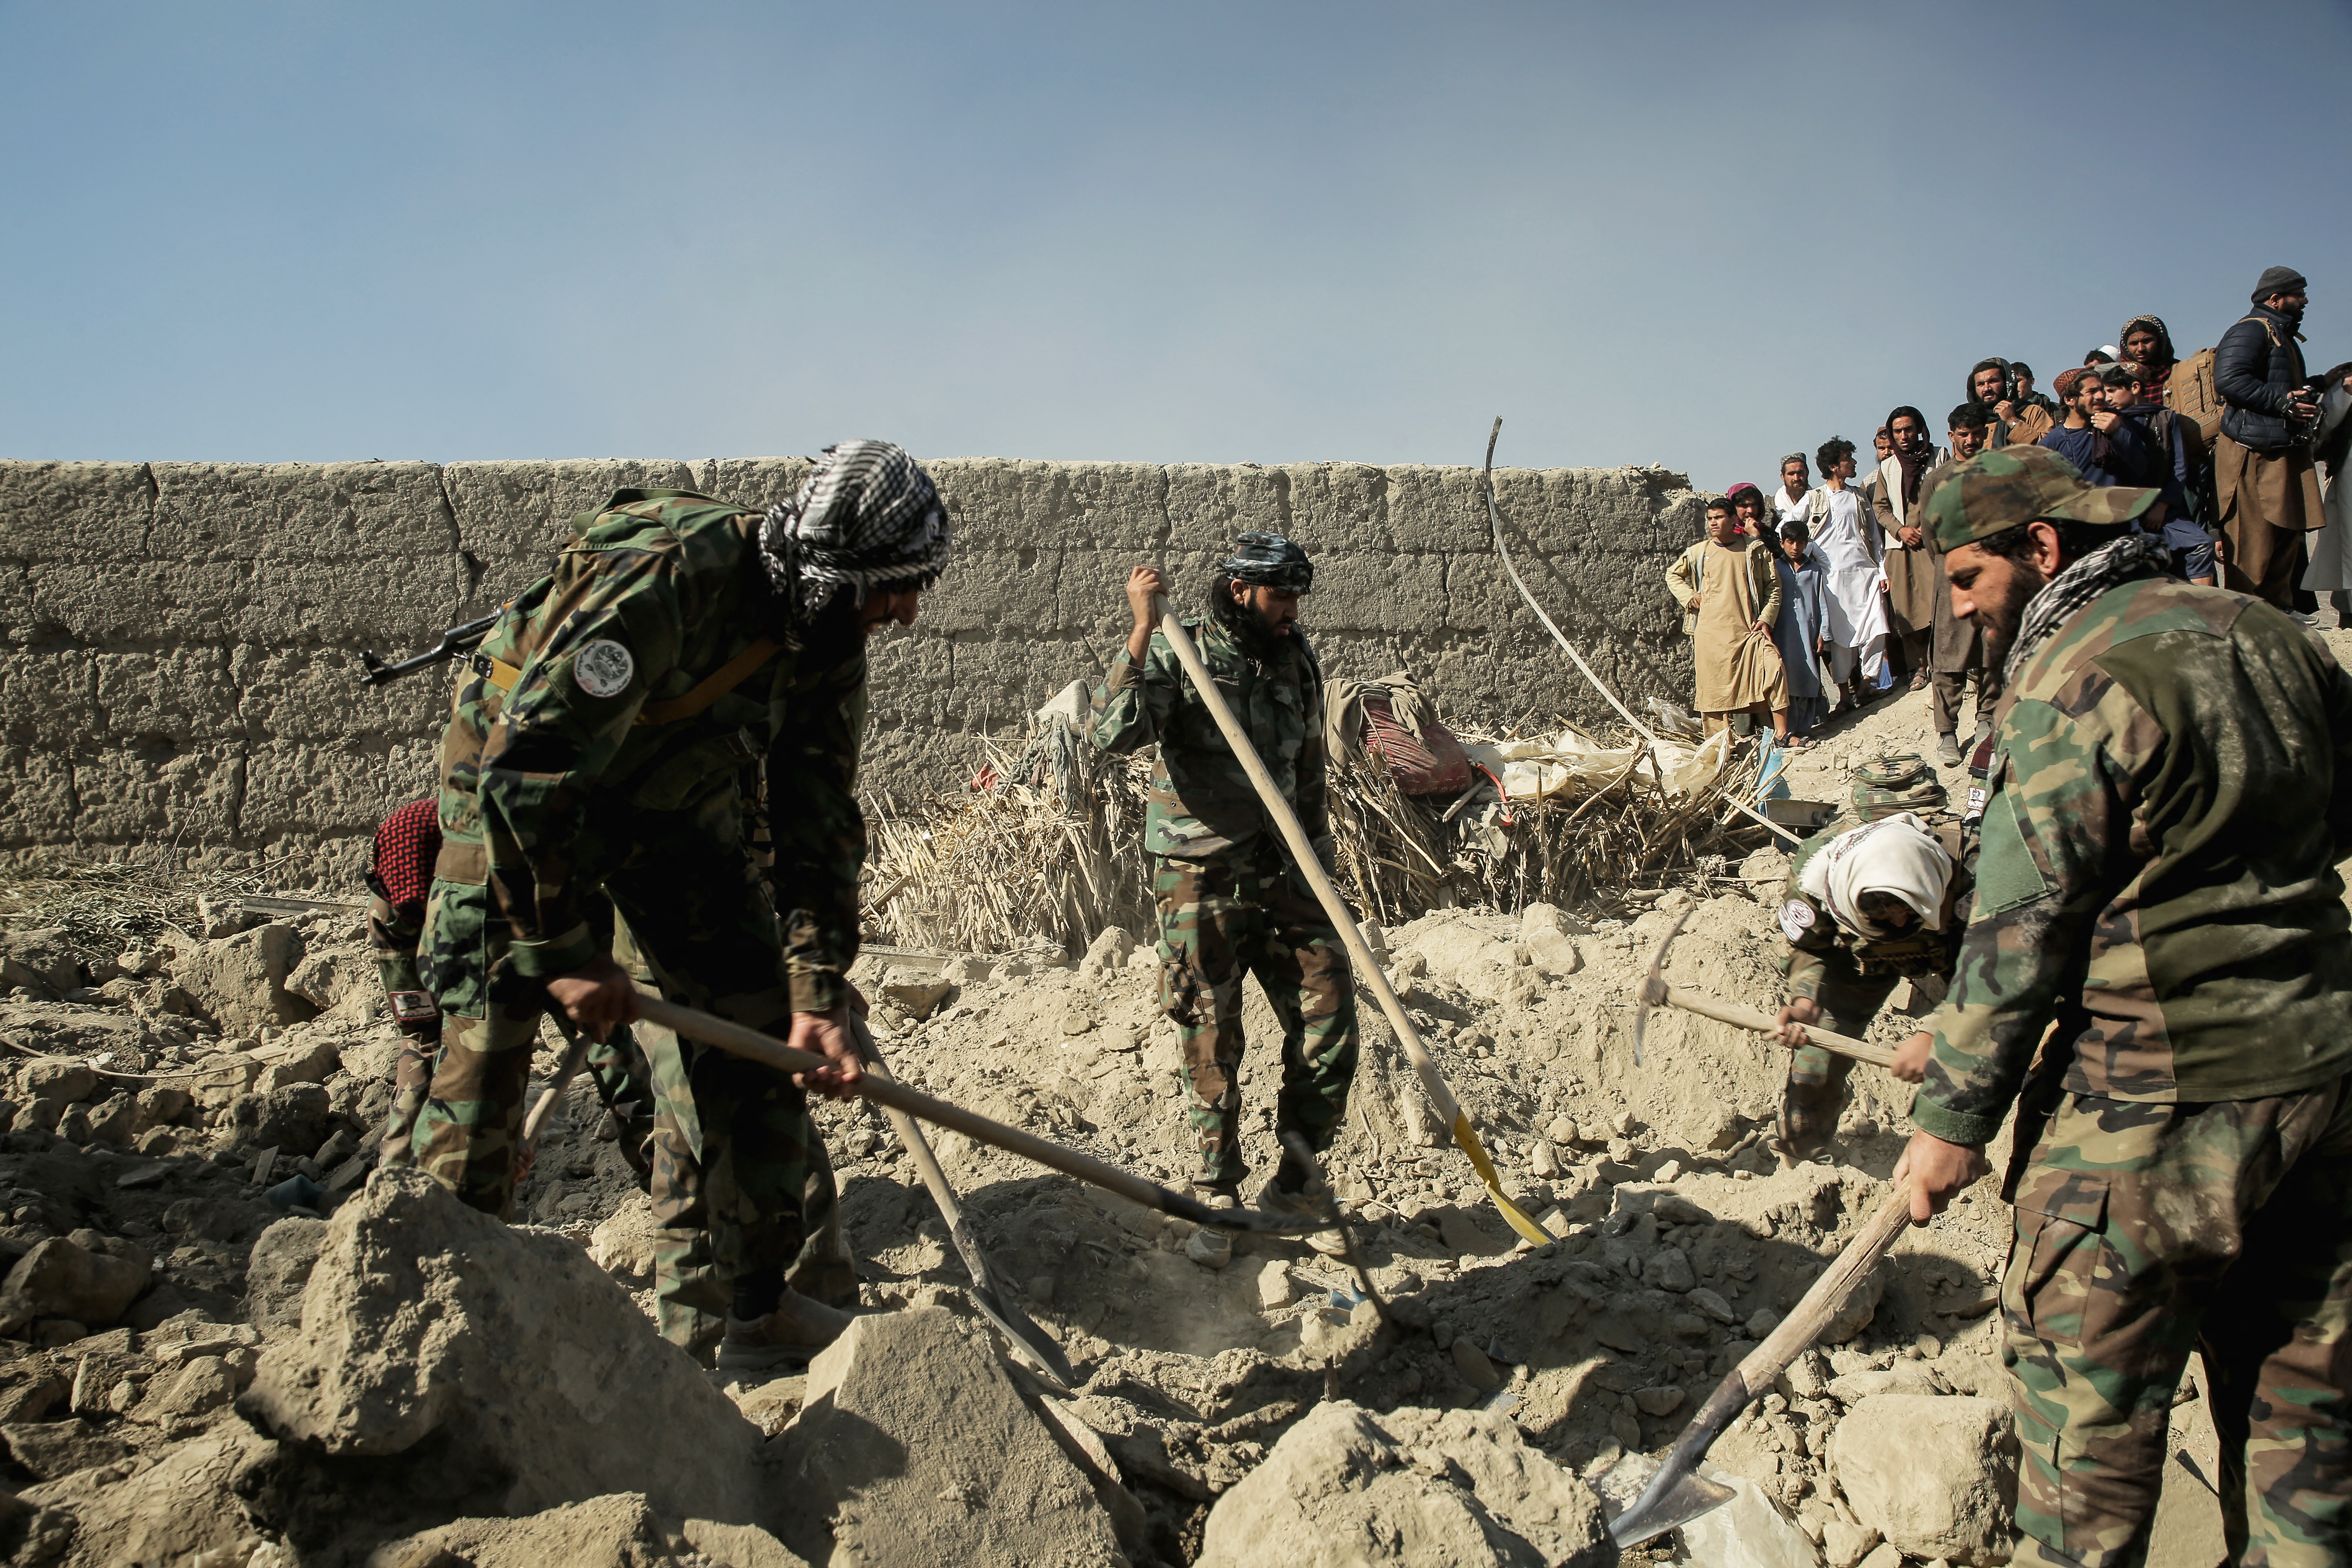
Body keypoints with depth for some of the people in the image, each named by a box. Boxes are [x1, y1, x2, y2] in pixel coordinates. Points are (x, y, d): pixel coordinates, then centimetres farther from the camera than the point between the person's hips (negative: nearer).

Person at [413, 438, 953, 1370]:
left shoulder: (831, 637, -13)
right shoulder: (662, 578, -36)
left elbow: (820, 820, -8)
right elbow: (527, 770, -34)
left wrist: (817, 996, -15)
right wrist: (565, 951, -27)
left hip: (677, 796, 6)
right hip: (514, 781, -6)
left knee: (754, 1021, -1)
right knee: (484, 1043, -10)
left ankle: (755, 1309, 8)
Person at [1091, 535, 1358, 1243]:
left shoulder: (1299, 659, 11)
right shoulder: (1176, 653, -6)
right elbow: (1114, 731, -24)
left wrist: (1320, 873, 20)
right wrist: (1142, 628, -26)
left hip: (1284, 873, 5)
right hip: (1201, 882, -4)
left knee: (1330, 1026, 0)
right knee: (1211, 1048, 2)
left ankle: (1293, 1188, 17)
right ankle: (1218, 1195, 20)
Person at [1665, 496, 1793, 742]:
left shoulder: (1755, 550, 6)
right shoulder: (1698, 552, 9)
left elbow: (1774, 586, 9)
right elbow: (1673, 575, 24)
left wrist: (1767, 618, -4)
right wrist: (1689, 597, 7)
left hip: (1748, 630, -1)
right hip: (1710, 633, 1)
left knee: (1774, 667, -19)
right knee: (1714, 686, -1)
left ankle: (1781, 733, -14)